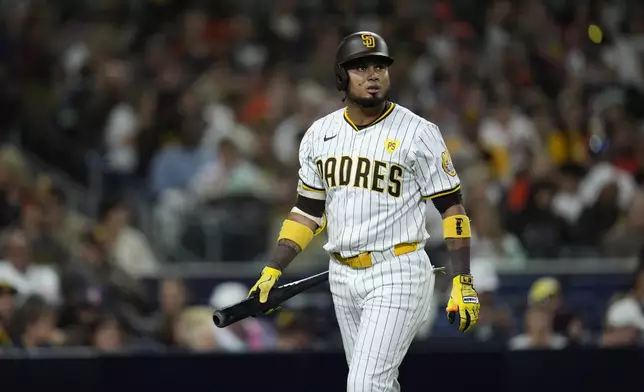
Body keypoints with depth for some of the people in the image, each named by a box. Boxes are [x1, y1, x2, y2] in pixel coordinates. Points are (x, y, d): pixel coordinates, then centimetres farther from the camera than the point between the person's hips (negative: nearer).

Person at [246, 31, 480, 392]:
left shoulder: (418, 133, -7)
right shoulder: (320, 134, 8)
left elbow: (451, 206, -7)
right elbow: (308, 210, 16)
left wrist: (463, 283, -14)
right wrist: (273, 271, 6)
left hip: (397, 277, -6)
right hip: (343, 278, 6)